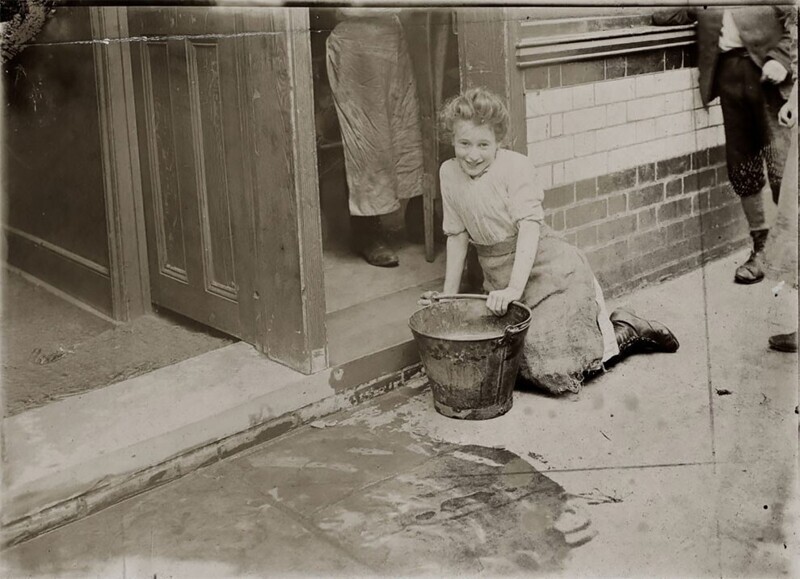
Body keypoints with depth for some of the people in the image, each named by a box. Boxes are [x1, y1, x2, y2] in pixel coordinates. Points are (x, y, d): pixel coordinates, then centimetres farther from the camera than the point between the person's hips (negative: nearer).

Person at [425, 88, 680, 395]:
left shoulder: (516, 167, -14)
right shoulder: (448, 173, 2)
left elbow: (530, 227, -22)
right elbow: (458, 235, 8)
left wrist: (515, 287, -33)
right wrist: (449, 295, 6)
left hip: (551, 272, -6)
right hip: (499, 281, 7)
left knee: (548, 367, -18)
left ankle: (625, 332, 10)